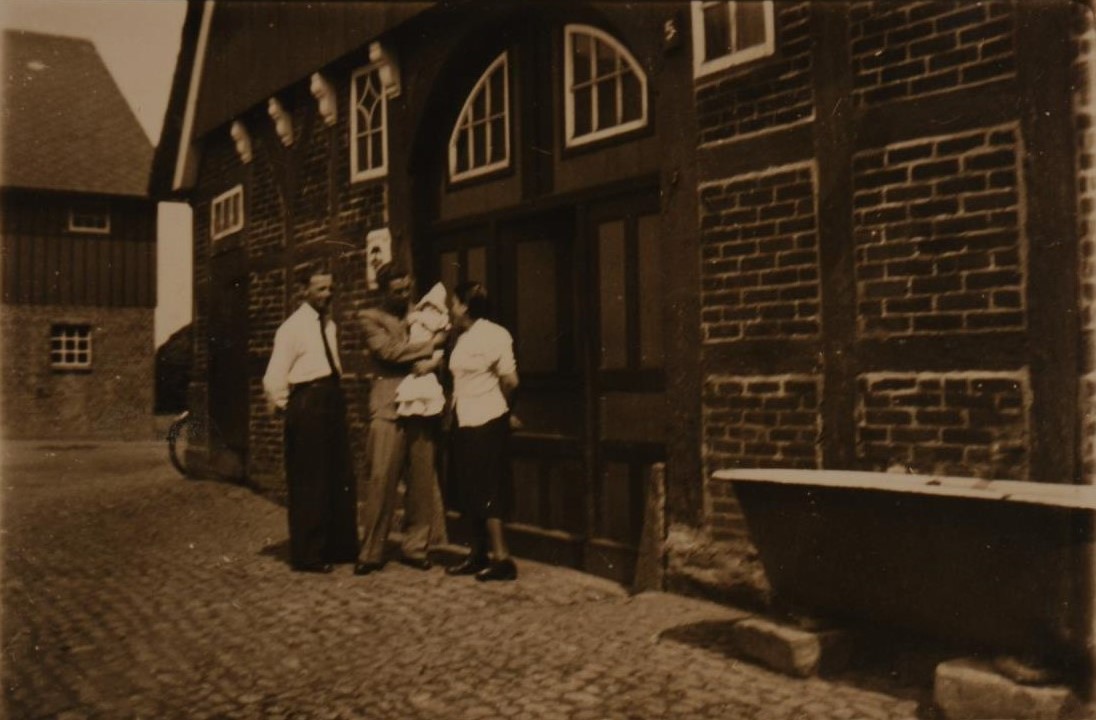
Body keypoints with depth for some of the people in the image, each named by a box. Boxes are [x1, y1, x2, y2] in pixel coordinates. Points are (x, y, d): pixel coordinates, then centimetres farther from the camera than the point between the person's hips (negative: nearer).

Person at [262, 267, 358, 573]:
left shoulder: (330, 325, 13)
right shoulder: (293, 327, -10)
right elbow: (274, 378, -15)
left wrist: (335, 396, 14)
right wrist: (284, 407, -7)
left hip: (332, 402, 8)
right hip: (308, 405, -8)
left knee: (341, 479, 13)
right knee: (308, 484, 0)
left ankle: (341, 547, 25)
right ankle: (306, 555, 10)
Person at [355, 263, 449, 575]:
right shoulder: (370, 318, 7)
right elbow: (389, 351, -8)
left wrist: (432, 361, -10)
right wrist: (429, 345, -4)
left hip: (421, 407, 4)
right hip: (389, 409, -4)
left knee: (422, 481, 3)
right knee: (380, 482, -7)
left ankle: (415, 547, 14)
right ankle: (371, 552, 2)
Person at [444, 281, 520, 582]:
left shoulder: (494, 335, -13)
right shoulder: (462, 338, 10)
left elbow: (510, 380, -10)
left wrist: (495, 406, 3)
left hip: (486, 422, -8)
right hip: (465, 422, 8)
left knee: (485, 489, -6)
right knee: (469, 490, 11)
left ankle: (502, 558, -2)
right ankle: (478, 555, 20)